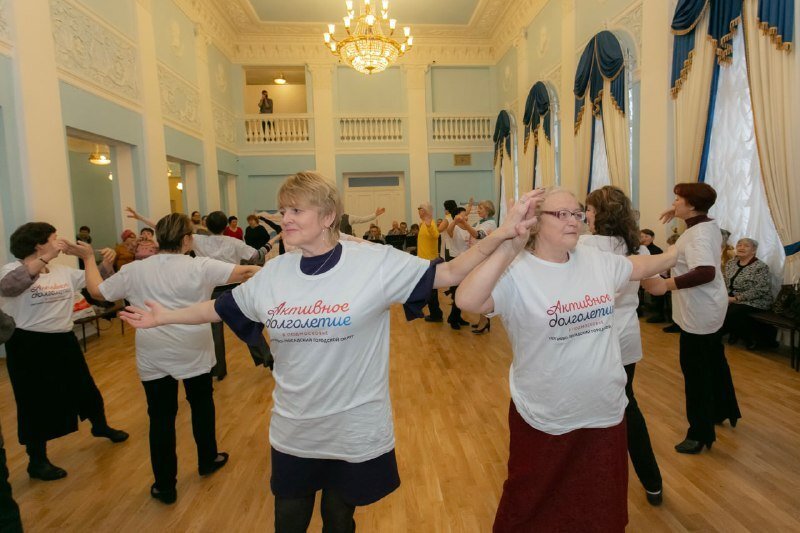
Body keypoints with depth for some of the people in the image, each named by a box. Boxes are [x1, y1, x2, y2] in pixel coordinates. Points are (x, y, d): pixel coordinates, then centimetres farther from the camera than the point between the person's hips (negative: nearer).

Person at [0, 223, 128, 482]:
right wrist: (46, 258, -43)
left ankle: (100, 426, 46)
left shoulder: (64, 271, 5)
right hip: (29, 346, -6)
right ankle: (37, 461, 26)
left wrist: (106, 264, -12)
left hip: (63, 341, 6)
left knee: (85, 388, 21)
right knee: (37, 404, 7)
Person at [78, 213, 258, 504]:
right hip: (193, 353, -1)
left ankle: (165, 486, 20)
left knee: (161, 418, 10)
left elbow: (97, 290, 8)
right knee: (202, 405, 21)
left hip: (153, 357, 2)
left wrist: (89, 258, 22)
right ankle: (208, 460, 38)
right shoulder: (200, 267, -12)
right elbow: (243, 272, -18)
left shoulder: (134, 270, -3)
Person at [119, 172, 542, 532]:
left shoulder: (376, 263, -16)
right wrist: (161, 316, 15)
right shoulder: (273, 274, -4)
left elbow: (448, 274, -16)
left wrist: (502, 235, -25)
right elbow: (220, 308, 10)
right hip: (292, 433, 4)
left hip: (357, 433, -3)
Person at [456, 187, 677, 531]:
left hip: (604, 412, 6)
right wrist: (508, 249, -39)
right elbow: (466, 300, -37)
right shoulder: (516, 273, -20)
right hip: (545, 418, -5)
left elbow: (641, 265, 20)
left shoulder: (598, 260, 0)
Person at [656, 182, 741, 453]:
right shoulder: (710, 225, 5)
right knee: (714, 361, 24)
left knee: (695, 370, 0)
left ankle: (701, 433, 12)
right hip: (710, 308, 10)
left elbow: (706, 272, -38)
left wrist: (668, 284, -33)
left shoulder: (696, 235, -25)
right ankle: (725, 411, 43)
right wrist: (679, 214, 15)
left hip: (699, 312, -10)